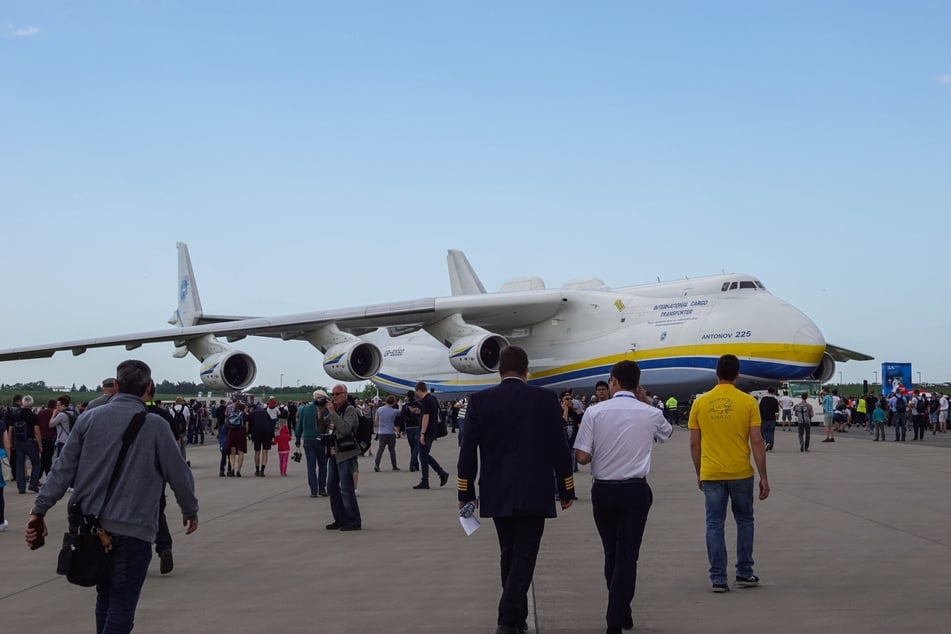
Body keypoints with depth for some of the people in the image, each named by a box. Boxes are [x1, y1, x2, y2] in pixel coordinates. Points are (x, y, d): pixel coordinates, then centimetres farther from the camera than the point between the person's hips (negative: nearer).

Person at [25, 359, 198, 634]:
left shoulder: (90, 418, 2)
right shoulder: (155, 425, -7)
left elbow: (63, 469, 2)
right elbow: (179, 474, -1)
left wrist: (40, 510, 8)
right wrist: (190, 511, 15)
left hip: (91, 525, 5)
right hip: (132, 528, -4)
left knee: (105, 597, 21)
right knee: (122, 604, -1)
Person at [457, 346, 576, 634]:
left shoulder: (479, 401, 0)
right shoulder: (545, 399, -4)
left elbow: (468, 450, 0)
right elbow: (559, 448, -3)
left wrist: (466, 493, 7)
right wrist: (566, 489, 6)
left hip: (497, 494, 3)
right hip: (534, 493, -3)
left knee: (509, 556, 16)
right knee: (523, 557, -1)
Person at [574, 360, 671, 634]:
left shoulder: (595, 412, -8)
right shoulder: (650, 414, -2)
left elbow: (582, 457, -10)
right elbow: (666, 431, 22)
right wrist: (646, 401, 18)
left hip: (603, 489, 0)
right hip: (636, 490, 0)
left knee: (611, 553, 17)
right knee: (627, 555, 3)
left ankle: (620, 611, 30)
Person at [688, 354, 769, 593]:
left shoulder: (700, 403, 0)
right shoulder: (748, 402, -5)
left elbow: (694, 443, 3)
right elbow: (757, 442, -7)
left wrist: (699, 474, 16)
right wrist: (764, 477, -1)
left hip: (711, 475, 1)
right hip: (741, 473, -1)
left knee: (715, 525, 6)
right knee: (744, 521, 17)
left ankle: (718, 579, 6)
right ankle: (744, 573, 20)